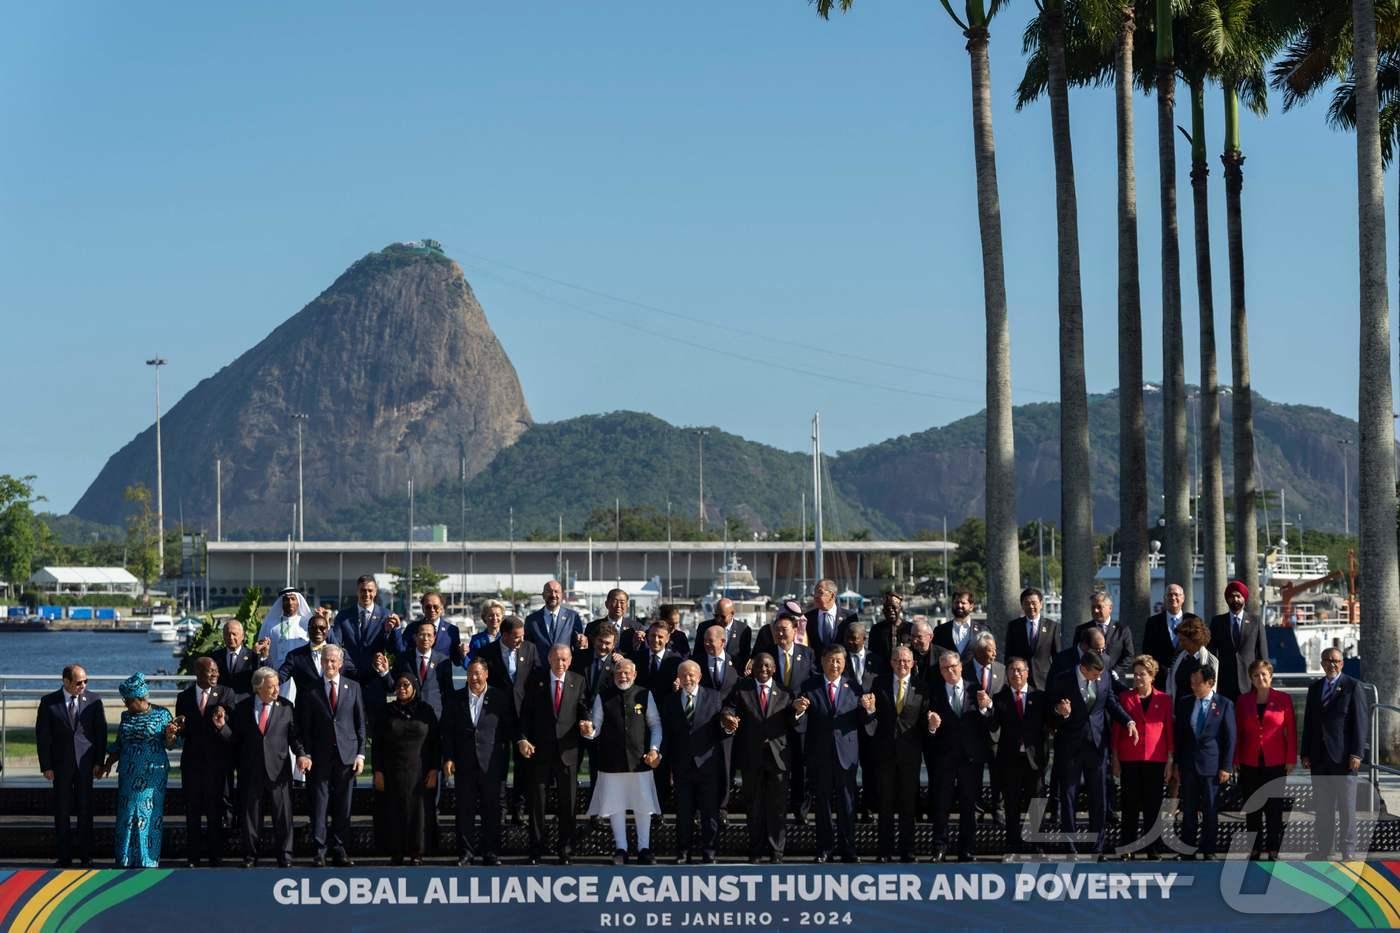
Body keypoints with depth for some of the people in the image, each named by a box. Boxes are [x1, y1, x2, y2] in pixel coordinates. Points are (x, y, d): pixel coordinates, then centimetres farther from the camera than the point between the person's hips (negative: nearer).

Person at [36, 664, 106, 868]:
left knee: (85, 810, 1)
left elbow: (101, 732, 4)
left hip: (85, 763, 0)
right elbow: (42, 735, -1)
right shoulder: (49, 702, -2)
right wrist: (46, 766, -6)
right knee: (62, 811, 3)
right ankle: (64, 856, 9)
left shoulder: (93, 701, 1)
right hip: (60, 764, 0)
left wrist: (98, 762, -3)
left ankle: (85, 856, 7)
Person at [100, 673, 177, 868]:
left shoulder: (162, 714, -2)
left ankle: (148, 860, 4)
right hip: (129, 774, 4)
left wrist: (170, 734, -20)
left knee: (149, 814, -3)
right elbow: (118, 745, 20)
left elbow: (170, 744, 0)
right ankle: (126, 860, 9)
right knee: (127, 815, 2)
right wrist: (108, 763, 12)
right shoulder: (126, 716, 10)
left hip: (152, 774, -4)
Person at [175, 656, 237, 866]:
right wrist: (181, 727, -16)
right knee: (192, 809, 6)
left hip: (217, 760, -2)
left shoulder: (226, 694, 0)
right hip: (192, 759, 2)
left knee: (215, 809, 3)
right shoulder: (184, 697, 6)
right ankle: (193, 855, 14)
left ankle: (215, 855, 11)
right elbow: (181, 730, 7)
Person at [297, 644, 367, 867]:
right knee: (319, 803, -2)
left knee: (343, 804, 4)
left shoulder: (353, 688, 9)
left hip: (347, 754, 1)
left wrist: (360, 754, 2)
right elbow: (305, 726, 4)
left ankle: (339, 849, 10)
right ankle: (320, 849, 2)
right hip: (321, 755, -1)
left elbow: (361, 723, 9)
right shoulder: (311, 689, 4)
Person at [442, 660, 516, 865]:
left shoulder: (501, 698, 3)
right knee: (464, 810, 2)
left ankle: (490, 851, 10)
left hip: (491, 764, -1)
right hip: (464, 763, 1)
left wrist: (504, 758, -3)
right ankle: (465, 852, 8)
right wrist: (448, 758, -1)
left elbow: (510, 729, 4)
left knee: (492, 809, 2)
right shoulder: (455, 700, 8)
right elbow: (447, 731, 7)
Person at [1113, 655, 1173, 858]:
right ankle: (1127, 849, 6)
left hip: (1155, 760, 0)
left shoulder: (1164, 700, 5)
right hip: (1129, 759, 0)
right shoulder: (1125, 698, 4)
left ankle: (1151, 849, 9)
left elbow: (1169, 731, 6)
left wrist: (1170, 761, 2)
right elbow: (1116, 729, 6)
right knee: (1130, 805, 1)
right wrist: (1115, 759, 2)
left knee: (1153, 806, 2)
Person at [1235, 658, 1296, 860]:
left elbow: (1291, 730, 2)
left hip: (1275, 763, -2)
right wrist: (1235, 759, 4)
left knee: (1274, 809, -1)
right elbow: (1238, 732, 10)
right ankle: (1255, 849, 11)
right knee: (1251, 809, 4)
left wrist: (1291, 759, -3)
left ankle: (1273, 850, 3)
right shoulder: (1243, 701, 7)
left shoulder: (1283, 699, 0)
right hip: (1250, 764, 2)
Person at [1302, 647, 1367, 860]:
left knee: (1347, 806, -1)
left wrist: (1356, 753, -12)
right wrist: (1306, 753, 8)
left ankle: (1348, 849, 5)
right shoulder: (1314, 687, 13)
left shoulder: (1352, 686, -2)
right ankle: (1324, 848, 12)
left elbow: (1359, 721, -6)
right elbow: (1308, 721, 14)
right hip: (1319, 756, 5)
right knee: (1323, 807, 7)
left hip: (1343, 755, -5)